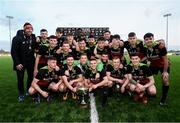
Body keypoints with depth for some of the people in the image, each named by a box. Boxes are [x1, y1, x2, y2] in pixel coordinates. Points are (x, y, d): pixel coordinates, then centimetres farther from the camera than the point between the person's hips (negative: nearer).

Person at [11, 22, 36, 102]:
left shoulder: (33, 37, -1)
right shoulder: (17, 38, -12)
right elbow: (13, 52, -13)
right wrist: (17, 63, -17)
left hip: (30, 62, 4)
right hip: (20, 62, -3)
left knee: (31, 77, 11)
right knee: (20, 78, 4)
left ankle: (29, 91, 30)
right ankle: (21, 94, 21)